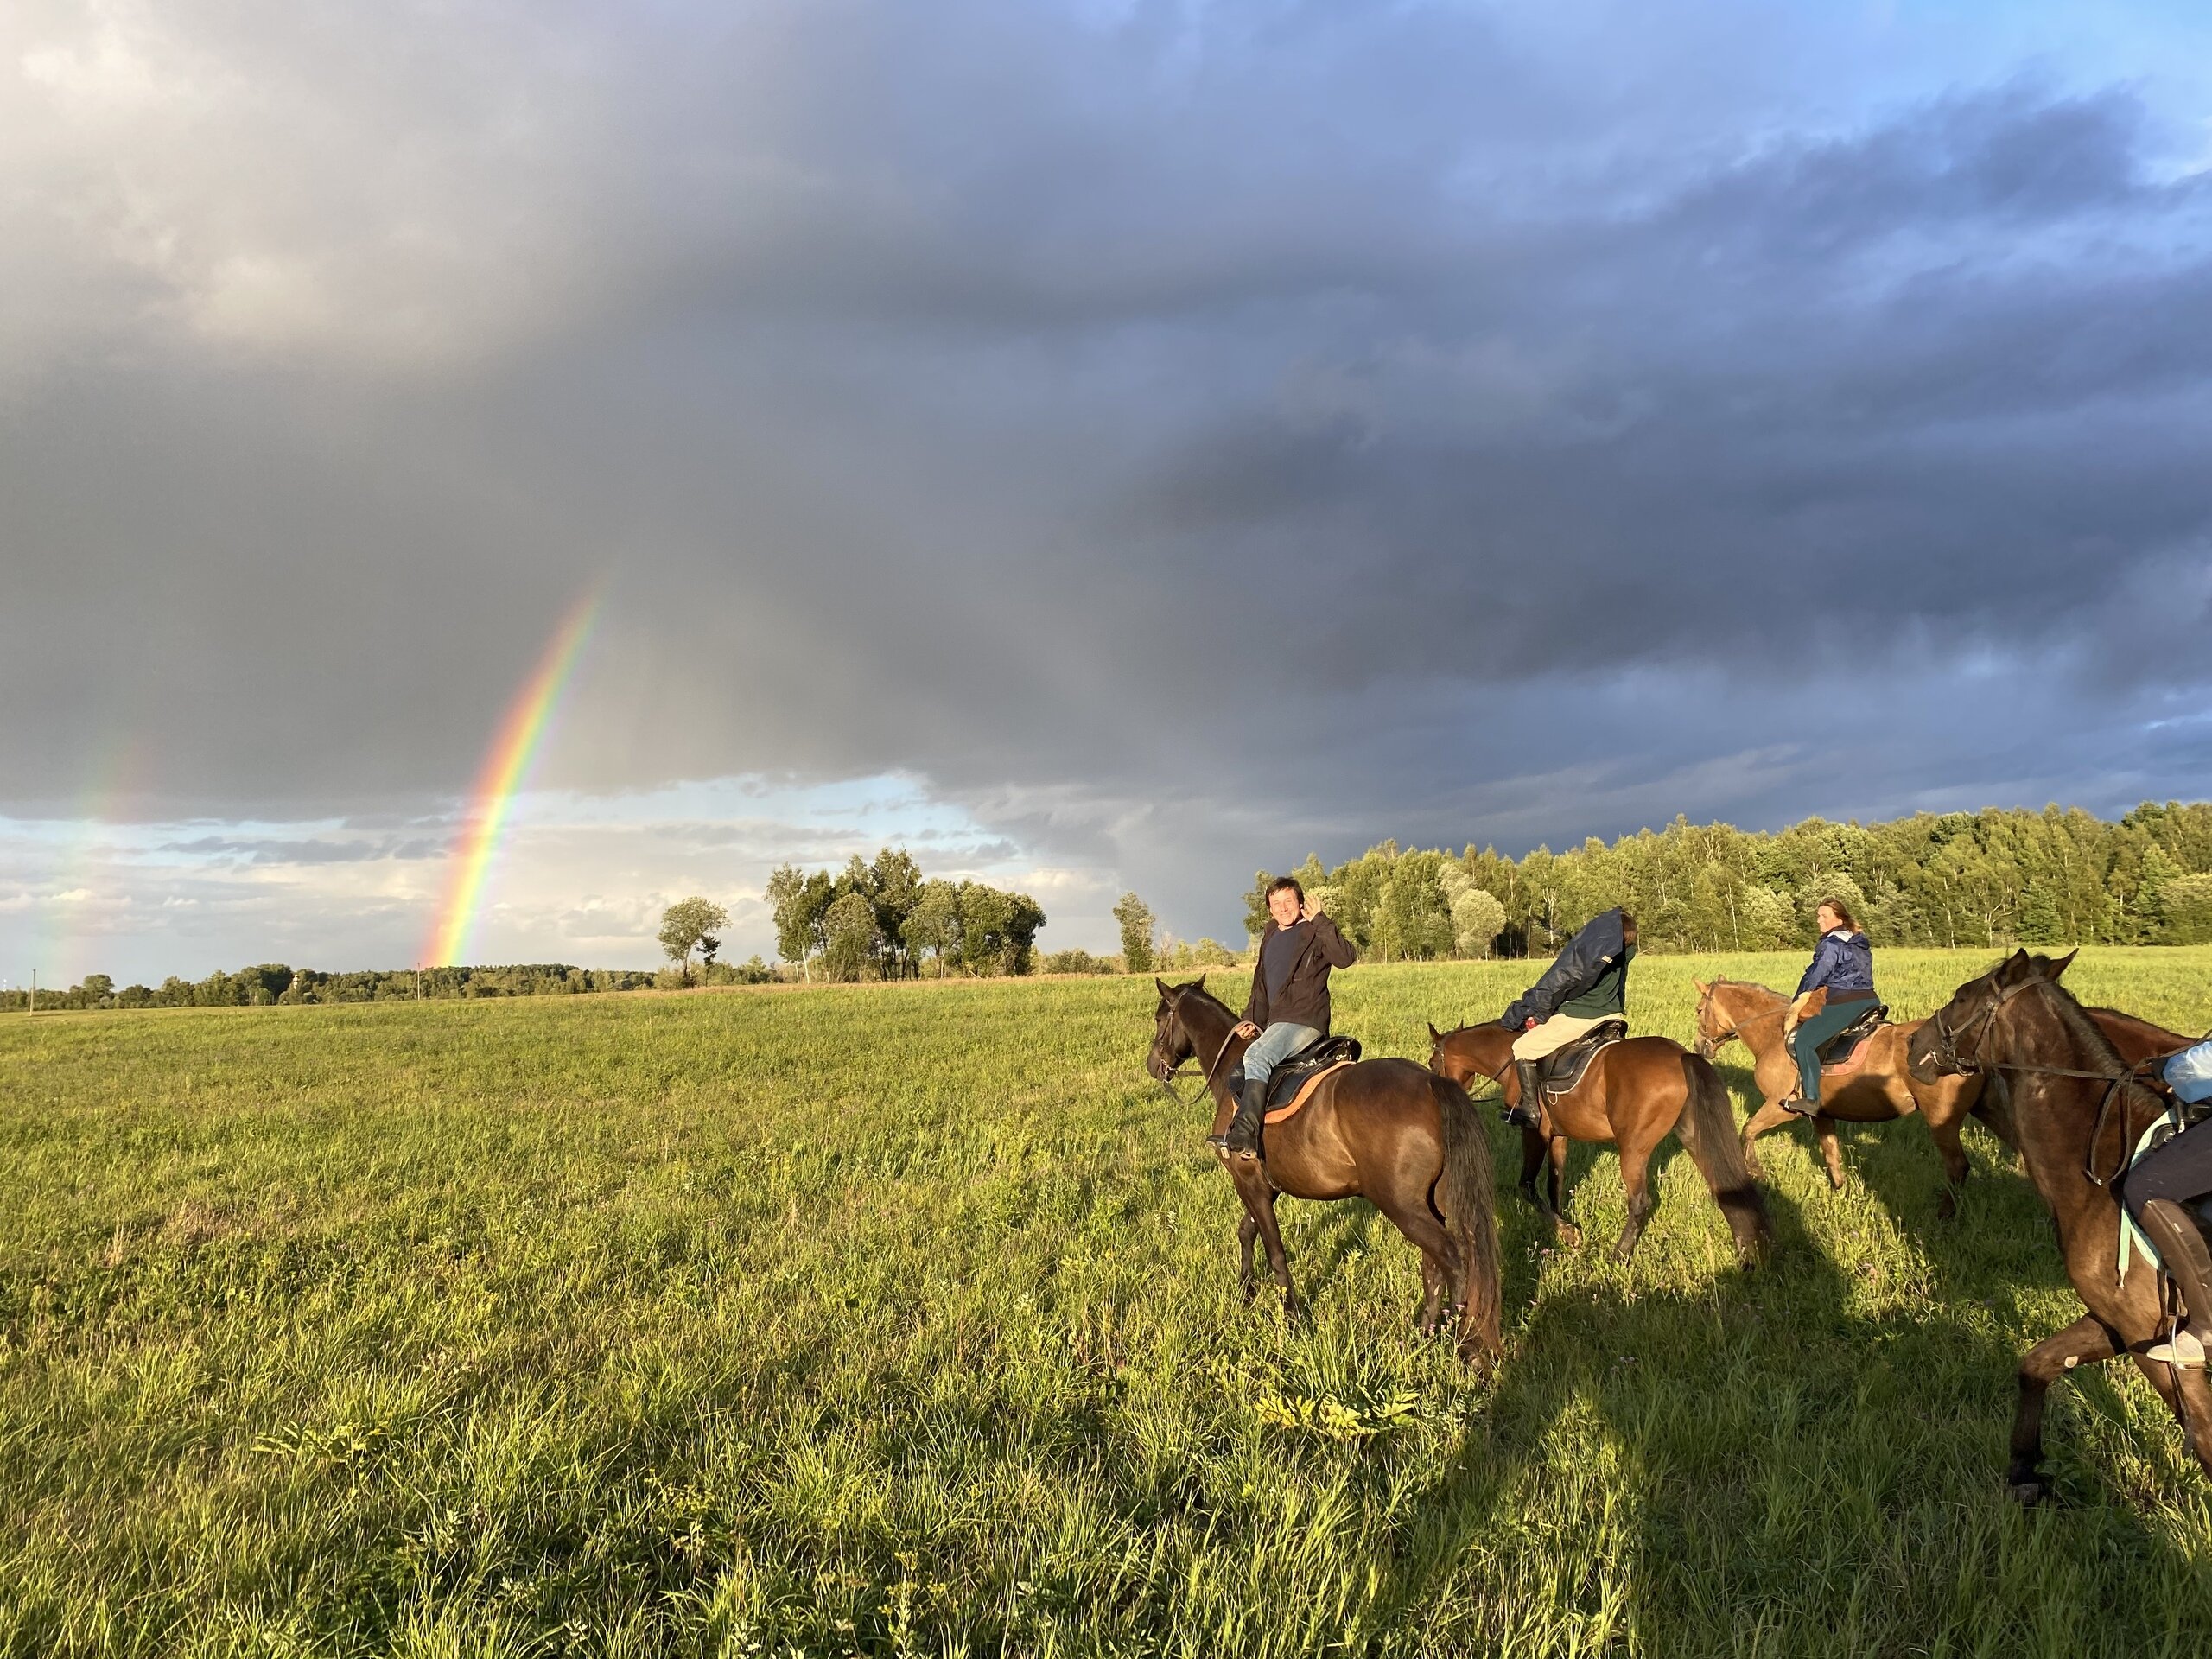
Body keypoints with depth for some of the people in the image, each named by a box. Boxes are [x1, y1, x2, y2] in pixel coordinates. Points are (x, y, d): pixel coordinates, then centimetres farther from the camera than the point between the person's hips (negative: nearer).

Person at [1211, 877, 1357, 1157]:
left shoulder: (1314, 934, -4)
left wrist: (1320, 921, -21)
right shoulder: (1270, 939, 20)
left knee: (1257, 1056, -33)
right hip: (1275, 1025, 10)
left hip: (1305, 1021, -10)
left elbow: (1345, 958, -23)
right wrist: (1251, 1020, 11)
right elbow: (1261, 986, 26)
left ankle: (1245, 1136, -44)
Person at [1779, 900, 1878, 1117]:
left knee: (1803, 1040, -13)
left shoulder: (1831, 944, -5)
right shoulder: (1861, 944, 22)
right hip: (1870, 1000, 10)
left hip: (1844, 1003, -10)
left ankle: (1811, 1100, -19)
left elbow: (1814, 977, -3)